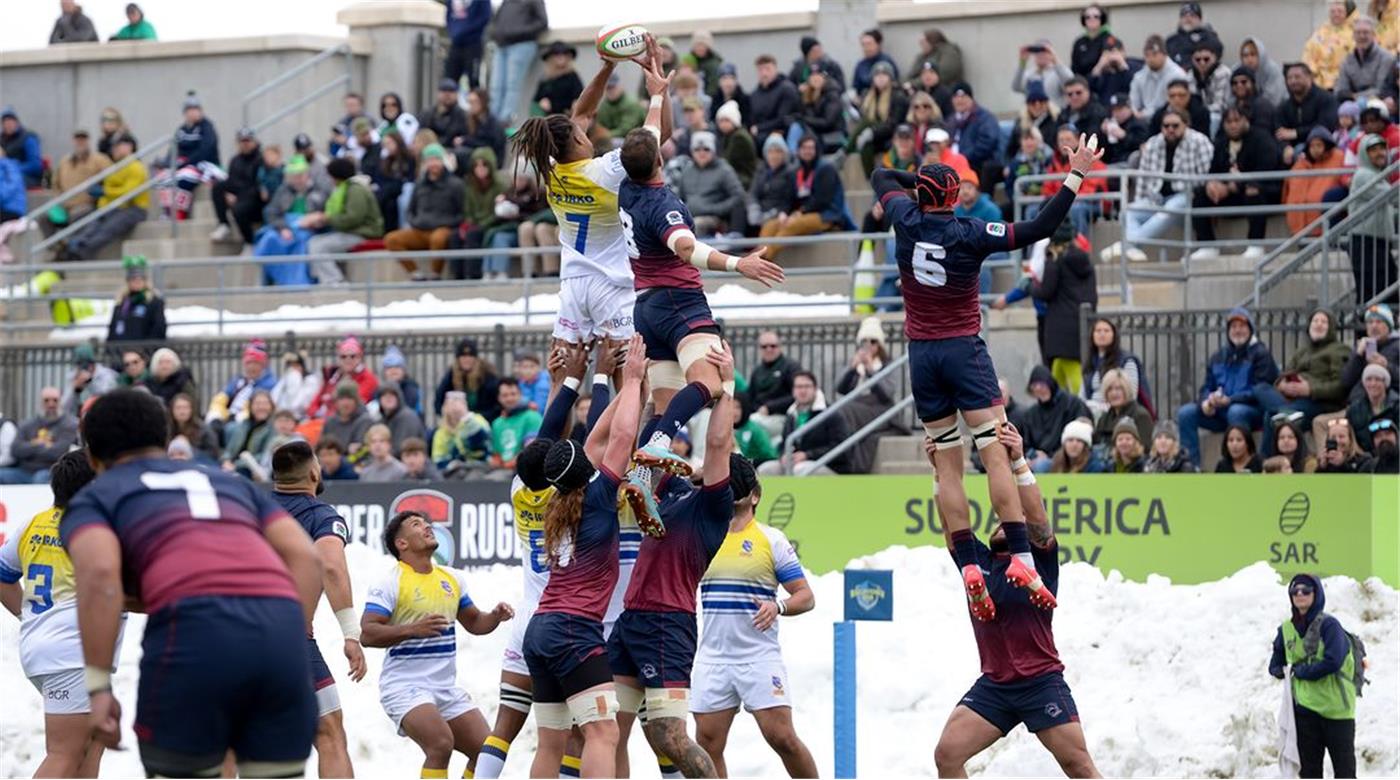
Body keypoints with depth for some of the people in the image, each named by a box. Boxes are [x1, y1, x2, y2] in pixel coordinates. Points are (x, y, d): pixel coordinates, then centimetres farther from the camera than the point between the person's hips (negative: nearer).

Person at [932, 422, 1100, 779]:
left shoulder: (1039, 560, 2)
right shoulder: (978, 562, 14)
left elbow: (1036, 516, -13)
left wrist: (1019, 461, -23)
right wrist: (941, 472, -4)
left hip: (1041, 682, -4)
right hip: (993, 685, 4)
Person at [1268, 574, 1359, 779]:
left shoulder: (1328, 625, -10)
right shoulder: (1286, 629, 8)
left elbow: (1333, 662, -20)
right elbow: (1275, 666, 17)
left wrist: (1300, 671, -11)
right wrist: (1288, 672, -3)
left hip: (1336, 706, -5)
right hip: (1305, 707, 5)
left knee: (1343, 763, 0)